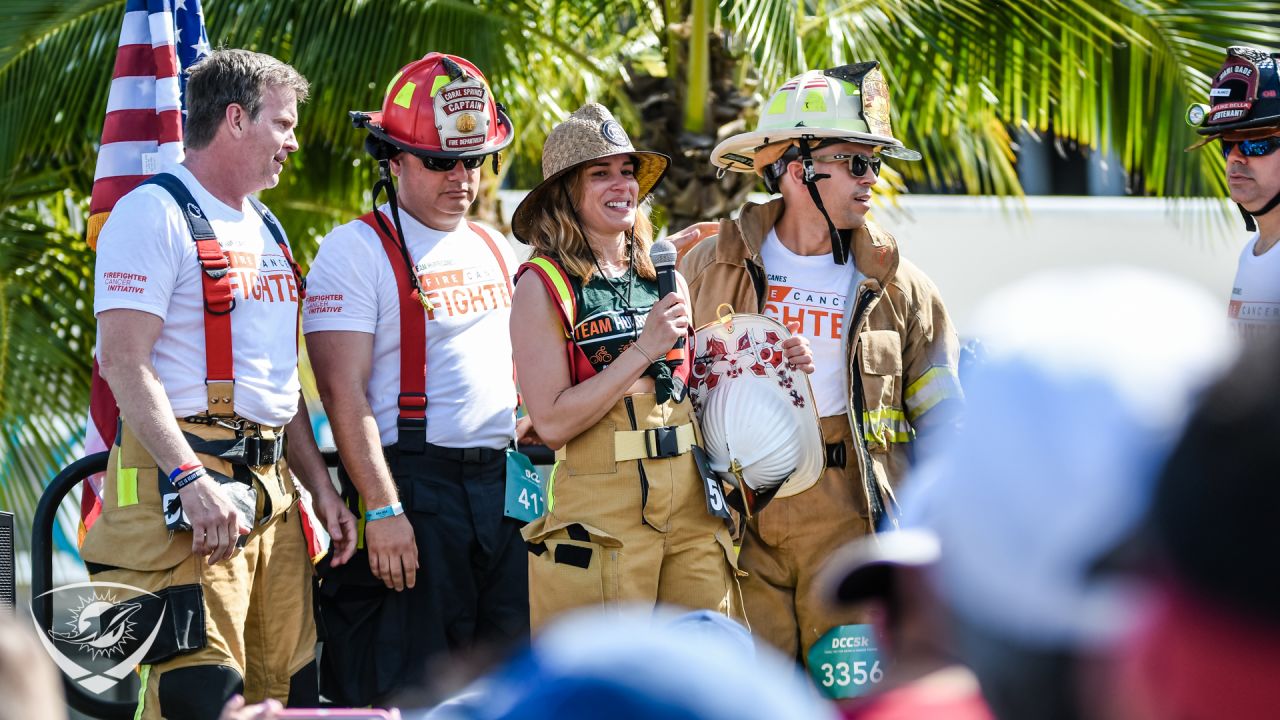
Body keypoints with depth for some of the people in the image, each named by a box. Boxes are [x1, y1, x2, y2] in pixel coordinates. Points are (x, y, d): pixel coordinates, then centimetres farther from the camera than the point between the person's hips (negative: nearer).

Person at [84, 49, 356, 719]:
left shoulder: (265, 229, 21)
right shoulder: (155, 213, -7)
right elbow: (126, 361, -16)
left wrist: (320, 486, 18)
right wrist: (192, 480, -25)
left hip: (271, 486, 9)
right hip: (185, 486, -9)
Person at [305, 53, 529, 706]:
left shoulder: (497, 252, 17)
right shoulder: (356, 251, -5)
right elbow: (344, 391, -13)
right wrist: (381, 510, -21)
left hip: (503, 485, 7)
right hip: (413, 491, -7)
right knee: (406, 692, -7)